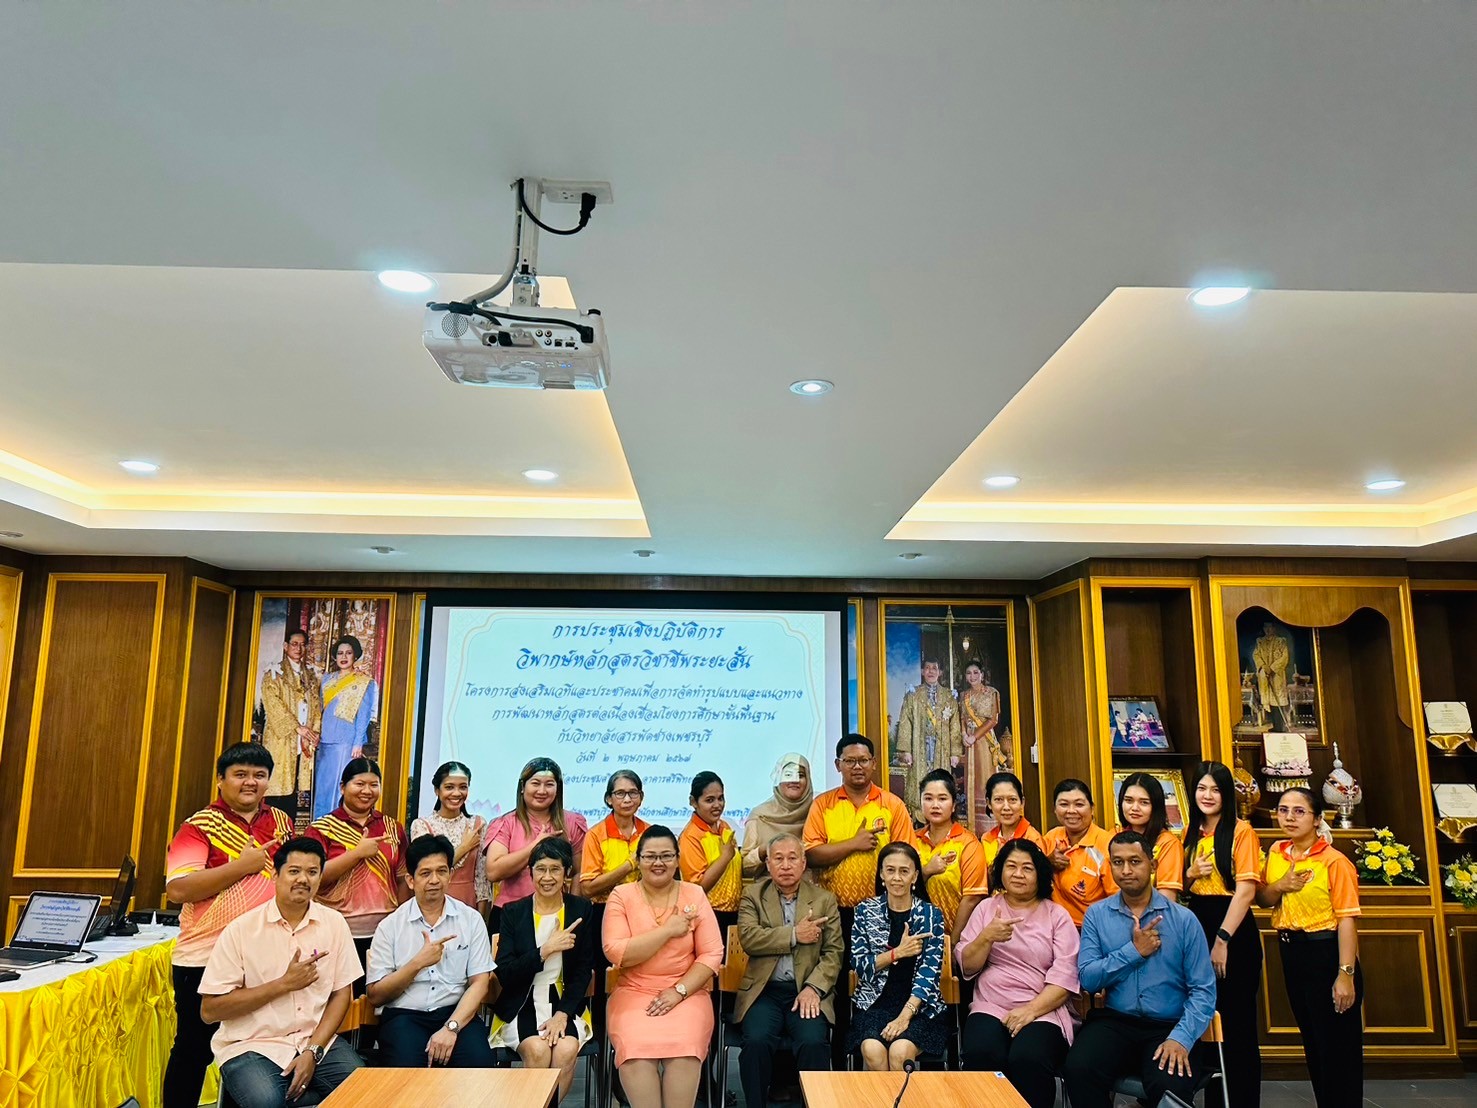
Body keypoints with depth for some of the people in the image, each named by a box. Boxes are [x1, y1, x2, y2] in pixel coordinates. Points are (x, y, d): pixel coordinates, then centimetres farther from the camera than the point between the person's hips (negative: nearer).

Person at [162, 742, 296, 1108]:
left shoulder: (282, 822, 7)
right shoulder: (200, 825, -9)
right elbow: (178, 889, -19)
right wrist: (241, 866, -20)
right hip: (206, 959, -4)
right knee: (194, 1050, 10)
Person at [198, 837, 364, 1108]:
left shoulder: (334, 923, 2)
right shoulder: (241, 929, -6)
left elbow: (341, 994, 4)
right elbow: (210, 1009, -7)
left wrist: (312, 1051, -10)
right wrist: (284, 984, -13)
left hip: (317, 1039, 2)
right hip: (252, 1045, -2)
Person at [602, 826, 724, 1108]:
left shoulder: (694, 895, 4)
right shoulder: (621, 896, 1)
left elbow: (712, 954, 0)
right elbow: (615, 953, -11)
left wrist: (679, 991, -12)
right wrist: (668, 930, -13)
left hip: (686, 994, 0)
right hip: (634, 993, 0)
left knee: (684, 1048, -28)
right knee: (637, 1050, -29)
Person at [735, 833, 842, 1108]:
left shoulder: (825, 900, 11)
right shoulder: (752, 895, 9)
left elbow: (834, 952, 4)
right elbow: (748, 938, -8)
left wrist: (813, 988, -12)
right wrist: (794, 935, -11)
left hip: (807, 991, 0)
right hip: (764, 990, 0)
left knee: (812, 1042, -27)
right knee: (757, 1041, -27)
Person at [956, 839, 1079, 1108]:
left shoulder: (1057, 915, 8)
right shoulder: (986, 908, 14)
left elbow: (1066, 976, -2)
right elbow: (966, 966, 7)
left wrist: (1031, 1010, -14)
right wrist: (987, 937, -12)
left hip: (1042, 1011, -1)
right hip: (989, 1008, 1)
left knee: (1028, 1059, -32)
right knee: (979, 1055, -30)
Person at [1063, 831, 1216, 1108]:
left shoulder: (1183, 919, 2)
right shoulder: (1096, 914, 5)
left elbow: (1203, 990, -1)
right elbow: (1087, 979, -3)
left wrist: (1181, 1038, -15)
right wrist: (1134, 951, -11)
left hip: (1168, 1026, -1)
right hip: (1114, 1022, 1)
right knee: (1077, 1069, -27)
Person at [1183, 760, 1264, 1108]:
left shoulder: (1241, 831, -8)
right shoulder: (1189, 832, 10)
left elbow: (1246, 889, -15)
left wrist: (1222, 939, -18)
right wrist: (1190, 873, -4)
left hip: (1233, 927, -6)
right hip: (1196, 924, 6)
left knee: (1237, 1022, 2)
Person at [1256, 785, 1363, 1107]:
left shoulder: (1334, 861, -14)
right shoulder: (1276, 852, 5)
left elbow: (1347, 919, -16)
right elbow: (1262, 900, 14)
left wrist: (1346, 974, -20)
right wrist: (1278, 886, -8)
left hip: (1326, 951, -7)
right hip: (1290, 951, 7)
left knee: (1338, 1045, 2)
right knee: (1312, 1041, 18)